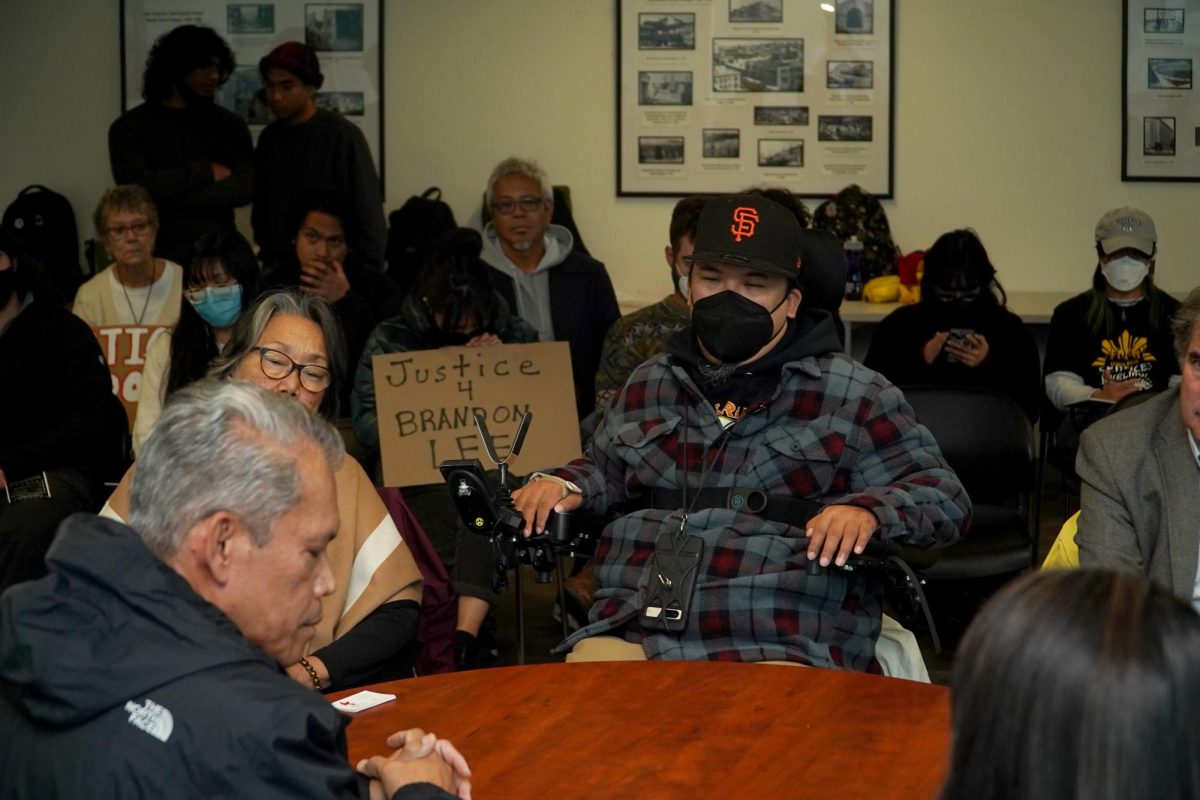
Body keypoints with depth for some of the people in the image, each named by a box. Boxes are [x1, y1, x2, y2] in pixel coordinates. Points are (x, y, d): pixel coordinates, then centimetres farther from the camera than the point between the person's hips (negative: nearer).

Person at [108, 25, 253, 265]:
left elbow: (245, 189, -6)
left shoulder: (229, 124, 8)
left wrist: (168, 198, -10)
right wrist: (204, 171, -7)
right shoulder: (130, 127, 3)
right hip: (156, 254, -1)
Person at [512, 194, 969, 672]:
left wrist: (868, 513, -13)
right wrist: (564, 485, 15)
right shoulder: (649, 385, 23)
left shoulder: (853, 395, 9)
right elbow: (605, 470, 38)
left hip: (786, 647, -3)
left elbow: (944, 497, 8)